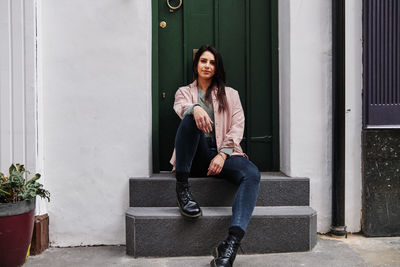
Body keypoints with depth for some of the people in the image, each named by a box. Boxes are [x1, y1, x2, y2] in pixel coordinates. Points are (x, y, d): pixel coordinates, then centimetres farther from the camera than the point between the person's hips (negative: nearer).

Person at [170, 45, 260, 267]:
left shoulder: (230, 94, 20)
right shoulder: (184, 91, 19)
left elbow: (237, 126, 6)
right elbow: (181, 107, -8)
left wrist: (222, 155, -11)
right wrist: (196, 109, -34)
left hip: (223, 153, 1)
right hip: (196, 157, 0)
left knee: (252, 174, -32)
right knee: (190, 119, -30)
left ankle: (230, 244, -48)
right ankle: (182, 188, -28)